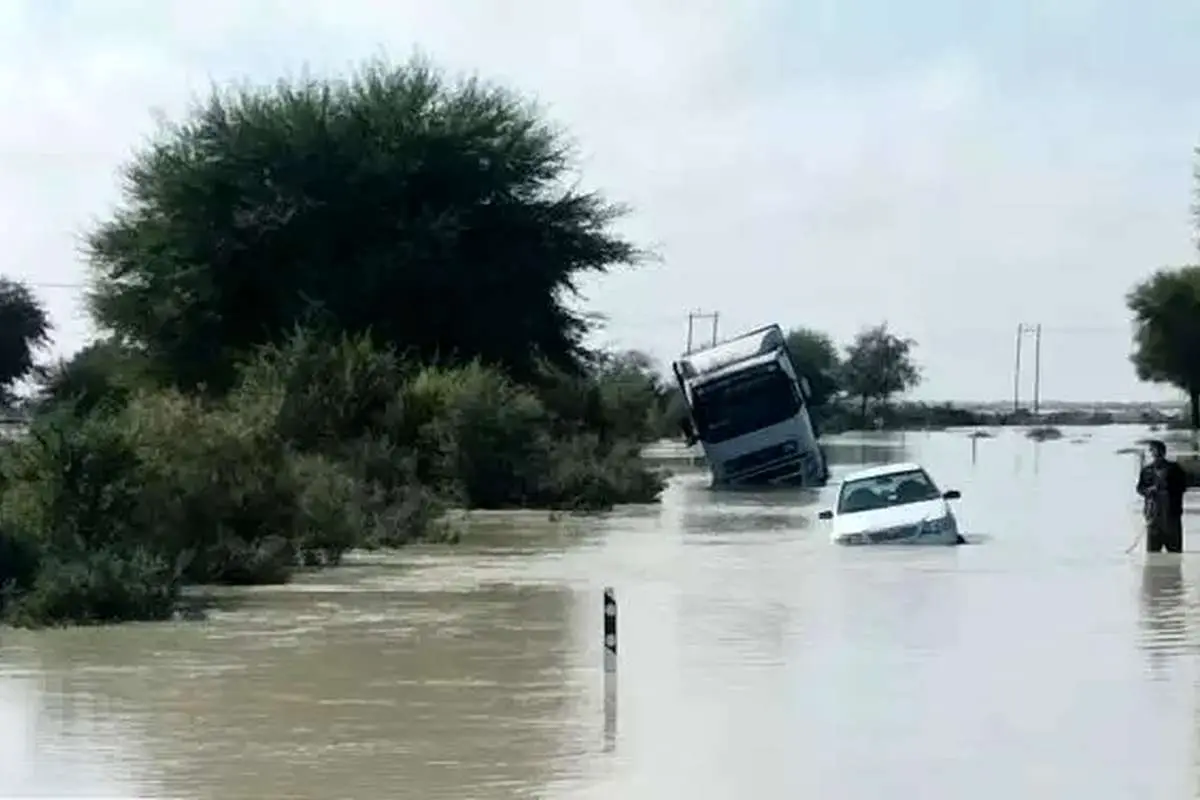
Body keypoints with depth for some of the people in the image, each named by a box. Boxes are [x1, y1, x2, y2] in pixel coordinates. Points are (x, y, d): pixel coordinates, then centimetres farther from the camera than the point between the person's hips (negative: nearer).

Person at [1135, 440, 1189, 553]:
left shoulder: (1174, 468, 6)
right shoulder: (1146, 470, 12)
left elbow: (1182, 486, 2)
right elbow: (1140, 488, 10)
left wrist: (1167, 485, -11)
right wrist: (1150, 490, -10)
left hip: (1172, 513, -2)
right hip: (1153, 513, 2)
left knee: (1175, 548, -1)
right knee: (1152, 551, 0)